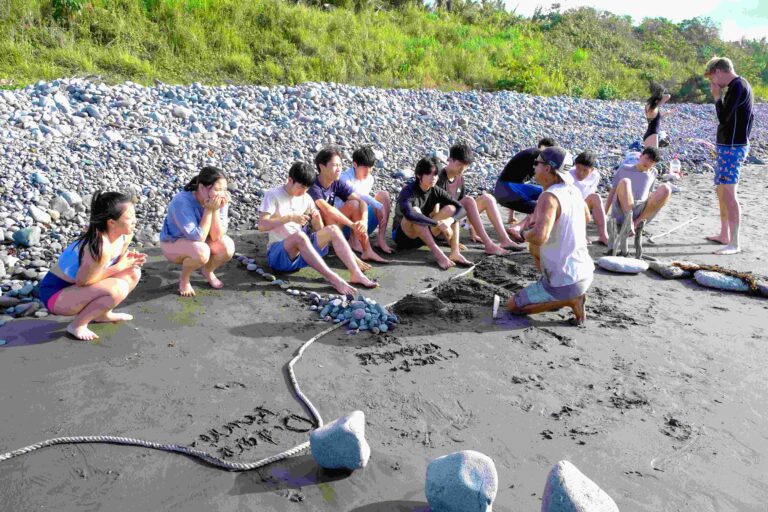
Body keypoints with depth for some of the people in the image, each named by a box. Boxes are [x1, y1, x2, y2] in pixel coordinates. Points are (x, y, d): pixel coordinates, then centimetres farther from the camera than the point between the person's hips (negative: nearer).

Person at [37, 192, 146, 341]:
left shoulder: (125, 236, -8)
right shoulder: (101, 246, -34)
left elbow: (117, 261, 7)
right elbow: (82, 281, -25)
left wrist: (129, 259, -15)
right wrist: (120, 266, -20)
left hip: (76, 287, 9)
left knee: (133, 273, 0)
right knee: (118, 288, -29)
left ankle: (103, 314, 15)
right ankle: (77, 325, -9)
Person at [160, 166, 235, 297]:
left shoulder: (220, 201, -20)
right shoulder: (182, 202, -33)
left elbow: (217, 236, -23)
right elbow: (198, 237, -35)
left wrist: (216, 210, -34)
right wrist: (209, 210, -37)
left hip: (199, 240, 5)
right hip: (173, 243, -4)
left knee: (227, 247, -24)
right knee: (202, 252, -36)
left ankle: (208, 271, 8)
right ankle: (184, 279, -3)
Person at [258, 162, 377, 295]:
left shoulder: (306, 198, 11)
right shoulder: (273, 195, -4)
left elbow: (319, 230, 11)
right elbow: (262, 225, -16)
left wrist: (317, 217, -10)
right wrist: (290, 217, -25)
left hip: (301, 252, 5)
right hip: (278, 253, -5)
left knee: (332, 229, -15)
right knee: (299, 236, -37)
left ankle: (356, 274, -28)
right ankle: (333, 279, -41)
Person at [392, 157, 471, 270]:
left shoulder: (435, 191, -4)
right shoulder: (408, 191, -21)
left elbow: (459, 208, -8)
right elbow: (409, 214, -42)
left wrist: (449, 220, -30)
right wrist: (438, 223, -41)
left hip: (424, 237, 6)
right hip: (402, 235, -6)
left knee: (451, 209, -10)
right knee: (415, 211, -34)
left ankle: (455, 252, -25)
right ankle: (437, 253, -37)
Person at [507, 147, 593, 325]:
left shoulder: (549, 197, -23)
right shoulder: (574, 191, 2)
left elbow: (539, 236, -38)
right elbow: (586, 217, 24)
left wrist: (526, 234, -14)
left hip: (565, 282, -8)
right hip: (585, 274, 8)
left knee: (513, 305, 10)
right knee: (534, 247, 29)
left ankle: (570, 300, -2)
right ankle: (574, 294, 19)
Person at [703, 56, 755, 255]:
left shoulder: (737, 86, -15)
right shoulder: (741, 86, 16)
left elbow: (723, 118, -20)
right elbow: (750, 117, 21)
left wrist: (717, 96, -9)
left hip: (732, 148, -11)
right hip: (728, 146, 11)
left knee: (728, 193, -14)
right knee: (721, 191, 17)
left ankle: (734, 244, -15)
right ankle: (724, 235, 26)